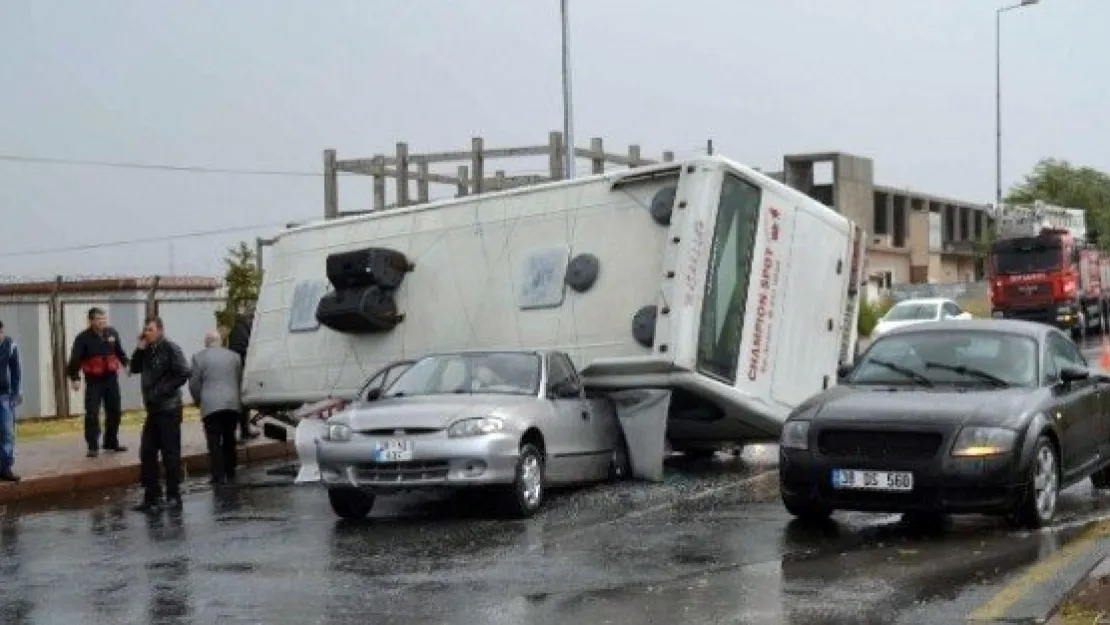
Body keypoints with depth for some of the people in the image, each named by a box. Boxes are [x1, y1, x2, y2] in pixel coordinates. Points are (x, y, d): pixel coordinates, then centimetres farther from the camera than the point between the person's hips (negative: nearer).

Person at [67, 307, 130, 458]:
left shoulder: (112, 333, 3)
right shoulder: (83, 338, -12)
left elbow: (119, 351, 18)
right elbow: (75, 359, -15)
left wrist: (126, 363, 10)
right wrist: (74, 378, -22)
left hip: (111, 378, 5)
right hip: (93, 380, -5)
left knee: (115, 411, 11)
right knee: (92, 414, -8)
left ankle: (111, 442, 26)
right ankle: (93, 446, -2)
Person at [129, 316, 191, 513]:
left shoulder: (170, 349, -11)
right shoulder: (147, 351, 12)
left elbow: (183, 374, -18)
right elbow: (134, 369, 11)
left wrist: (163, 390, -18)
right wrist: (140, 349, 0)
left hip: (168, 409, -8)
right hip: (153, 409, 8)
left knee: (170, 453, -3)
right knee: (147, 453, 8)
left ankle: (174, 496, 4)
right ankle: (152, 496, 15)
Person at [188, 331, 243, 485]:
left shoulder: (199, 357, -1)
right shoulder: (234, 356, 12)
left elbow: (194, 384, -1)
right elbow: (240, 380, 14)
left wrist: (198, 401, 14)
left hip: (211, 406, -4)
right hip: (233, 404, 4)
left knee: (214, 443, -3)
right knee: (229, 441, 14)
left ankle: (219, 477, -9)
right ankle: (230, 474, 17)